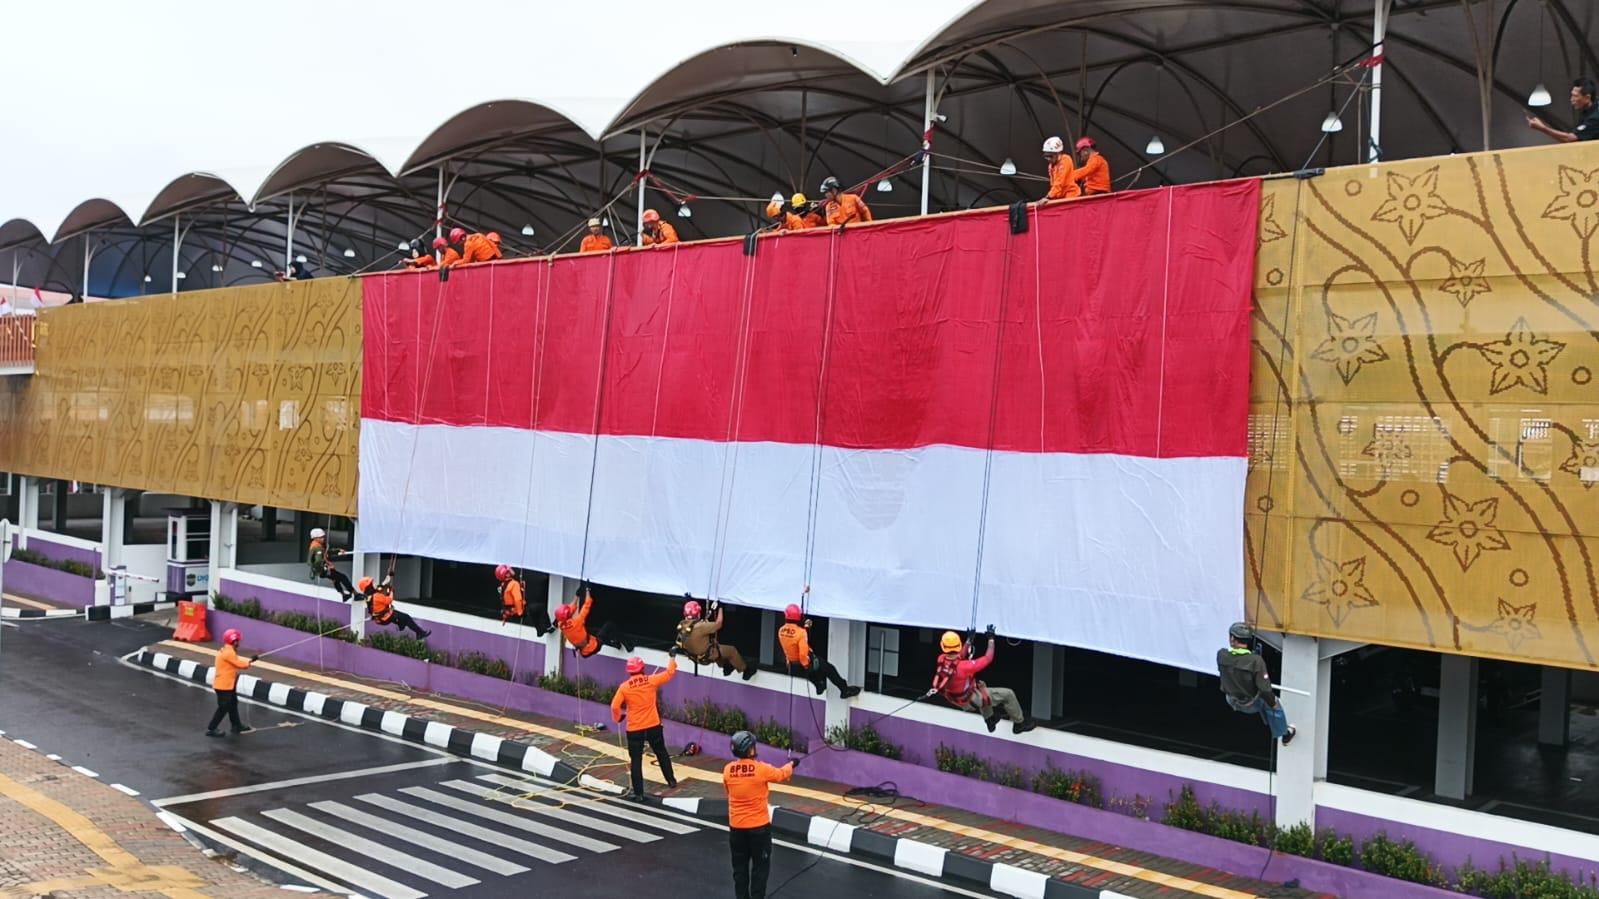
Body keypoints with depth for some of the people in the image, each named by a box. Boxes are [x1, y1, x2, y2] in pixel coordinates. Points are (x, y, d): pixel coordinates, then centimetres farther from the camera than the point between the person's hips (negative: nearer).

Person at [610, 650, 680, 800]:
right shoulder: (652, 680, -6)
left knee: (636, 760, 4)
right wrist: (672, 657, 23)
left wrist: (617, 718, 9)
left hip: (634, 729, -2)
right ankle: (671, 780, 36)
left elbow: (615, 706, -12)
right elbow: (669, 673, 7)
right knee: (661, 753, 23)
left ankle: (638, 793, 2)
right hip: (654, 726, 2)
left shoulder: (624, 687, -8)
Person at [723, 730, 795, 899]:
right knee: (760, 866, 10)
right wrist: (792, 765, 22)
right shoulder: (761, 769, -18)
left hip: (736, 826, 4)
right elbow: (781, 775, 2)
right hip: (759, 826, -4)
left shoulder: (728, 770, -8)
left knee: (739, 866, 15)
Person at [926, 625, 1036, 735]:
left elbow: (960, 657, 4)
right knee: (1008, 694, 3)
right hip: (971, 702, -7)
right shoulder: (964, 667, -39)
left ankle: (989, 720, 49)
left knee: (980, 685, 36)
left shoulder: (941, 660, -19)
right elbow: (988, 659, -26)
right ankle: (1019, 723, 27)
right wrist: (991, 639, -15)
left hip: (955, 698, 7)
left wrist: (969, 640, 2)